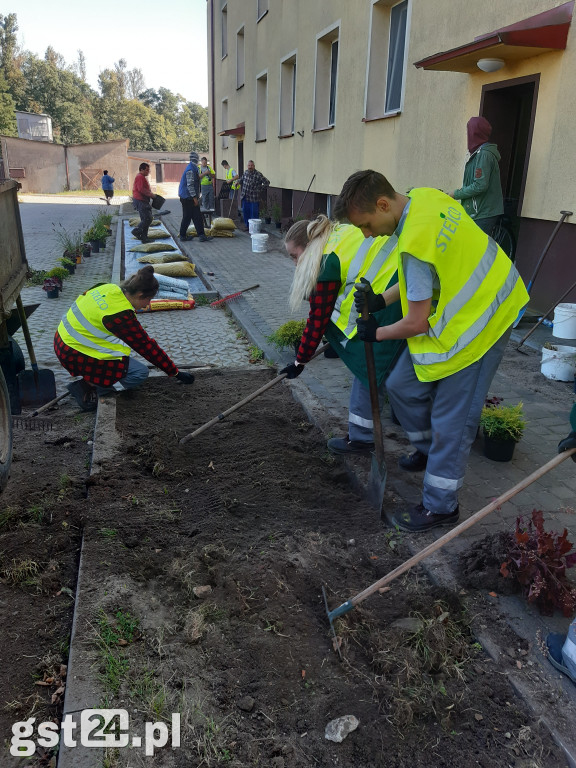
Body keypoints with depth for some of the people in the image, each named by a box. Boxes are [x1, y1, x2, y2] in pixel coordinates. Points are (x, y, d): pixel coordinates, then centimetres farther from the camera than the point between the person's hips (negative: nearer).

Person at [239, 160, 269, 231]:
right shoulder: (245, 172, 6)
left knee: (254, 214, -1)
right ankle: (247, 226, 25)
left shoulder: (258, 175, -14)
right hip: (245, 197, 6)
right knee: (245, 212, 12)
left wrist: (260, 190, -11)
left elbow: (267, 183, -14)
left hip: (254, 199, -6)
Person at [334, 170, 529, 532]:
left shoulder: (416, 244, -30)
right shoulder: (426, 197, -3)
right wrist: (381, 300, 5)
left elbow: (417, 323, -22)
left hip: (476, 324, -9)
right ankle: (430, 449, 37)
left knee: (451, 420, 0)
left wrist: (376, 333, -3)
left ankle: (441, 506, 16)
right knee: (402, 386, 12)